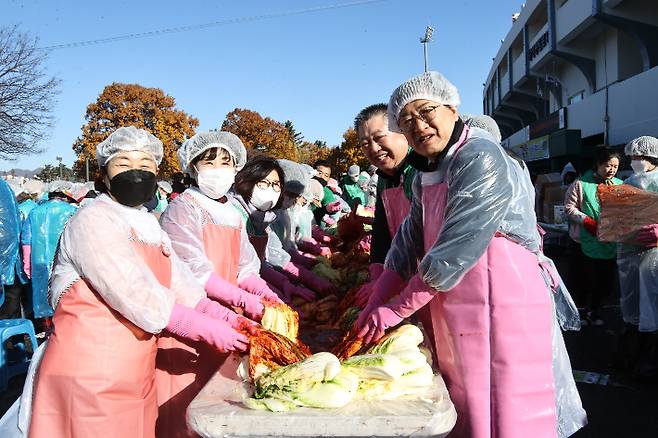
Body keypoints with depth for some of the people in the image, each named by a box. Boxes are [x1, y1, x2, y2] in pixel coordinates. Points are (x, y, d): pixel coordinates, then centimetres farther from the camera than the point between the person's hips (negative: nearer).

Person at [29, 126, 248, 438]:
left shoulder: (149, 226, 13)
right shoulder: (92, 221, -13)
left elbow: (181, 285, 4)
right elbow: (137, 295, -22)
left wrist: (229, 322, -9)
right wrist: (206, 329, -18)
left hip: (136, 374, 8)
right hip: (89, 373, -7)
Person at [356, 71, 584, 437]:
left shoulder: (480, 158, -15)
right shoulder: (427, 175, 13)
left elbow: (452, 253, -21)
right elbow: (407, 247, 9)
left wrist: (394, 311, -14)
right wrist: (375, 306, -1)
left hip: (499, 307, -8)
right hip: (455, 314, 8)